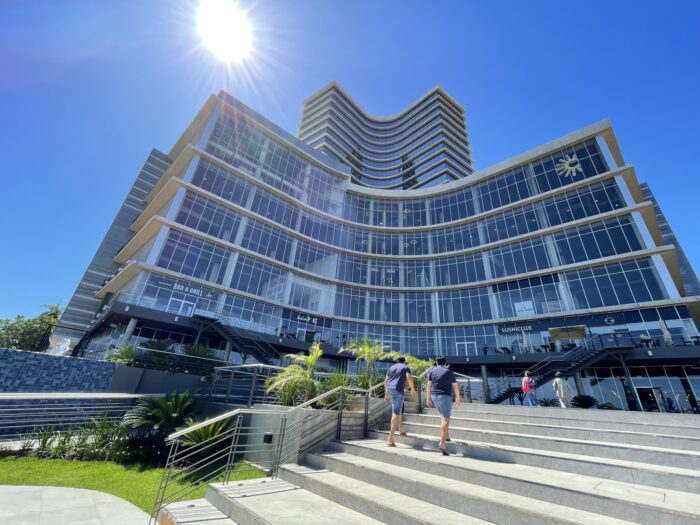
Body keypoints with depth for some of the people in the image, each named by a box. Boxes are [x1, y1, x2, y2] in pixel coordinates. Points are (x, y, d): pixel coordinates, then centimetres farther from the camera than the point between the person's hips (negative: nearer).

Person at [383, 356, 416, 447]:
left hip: (389, 389, 6)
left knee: (398, 410, 26)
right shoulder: (406, 368, 9)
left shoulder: (391, 368, 23)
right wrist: (413, 389, -2)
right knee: (395, 413, -6)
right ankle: (390, 439, -10)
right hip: (397, 390, -6)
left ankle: (401, 430, 35)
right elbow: (409, 378, -11)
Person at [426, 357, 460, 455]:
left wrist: (428, 399, 0)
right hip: (445, 397, -4)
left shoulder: (432, 371, 6)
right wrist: (457, 398, 16)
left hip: (434, 397, 5)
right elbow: (455, 387, 3)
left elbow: (429, 385, 1)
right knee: (445, 420, -7)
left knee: (444, 415, 28)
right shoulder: (449, 372, 0)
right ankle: (442, 444, -19)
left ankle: (446, 435, 29)